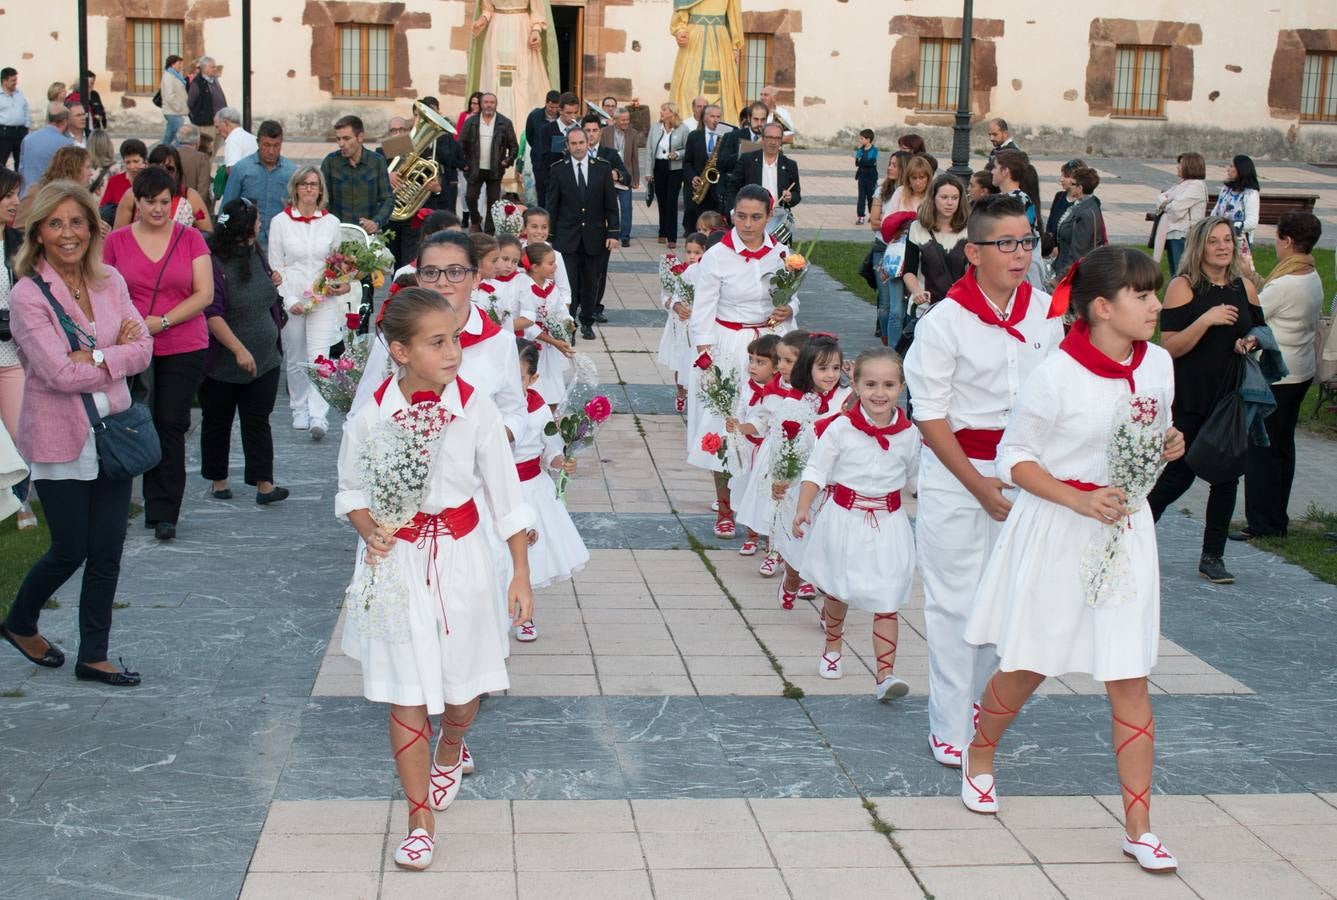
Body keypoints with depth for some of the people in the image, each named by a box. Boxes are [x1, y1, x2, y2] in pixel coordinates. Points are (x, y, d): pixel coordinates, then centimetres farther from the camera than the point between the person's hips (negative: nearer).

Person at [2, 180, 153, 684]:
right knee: (71, 550, 3)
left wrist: (92, 358, -16)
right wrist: (117, 352, -10)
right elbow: (60, 374, -19)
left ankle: (93, 656, 19)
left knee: (107, 551, 7)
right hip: (60, 439, -5)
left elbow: (143, 349, -3)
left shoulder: (109, 281, 3)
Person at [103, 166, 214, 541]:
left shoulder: (190, 238, 2)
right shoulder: (116, 241, 5)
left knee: (171, 427, -3)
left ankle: (164, 513, 3)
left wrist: (163, 321, -11)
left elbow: (205, 294, -2)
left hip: (184, 348, -1)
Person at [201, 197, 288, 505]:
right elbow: (211, 314, -23)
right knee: (217, 422, 10)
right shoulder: (212, 262, -18)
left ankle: (264, 483, 1)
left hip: (264, 360, 6)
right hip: (222, 363, -6)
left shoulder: (255, 254, 6)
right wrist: (239, 350, -26)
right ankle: (218, 479, 21)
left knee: (258, 421, 1)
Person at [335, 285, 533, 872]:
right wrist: (369, 531, -16)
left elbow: (505, 495, -3)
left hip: (460, 557, 1)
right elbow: (352, 491, 4)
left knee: (462, 682, 13)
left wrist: (521, 574, -2)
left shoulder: (475, 409, -11)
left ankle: (449, 753, 49)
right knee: (407, 693, 1)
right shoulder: (371, 415, -12)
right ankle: (420, 820, 14)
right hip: (396, 559, -1)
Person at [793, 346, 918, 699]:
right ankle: (833, 646, 44)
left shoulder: (909, 433, -4)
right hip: (844, 521, -1)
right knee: (837, 591, 18)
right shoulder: (839, 428, -13)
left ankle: (884, 674, -2)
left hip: (888, 524, 1)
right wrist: (803, 509, -20)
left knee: (886, 602, -3)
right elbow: (816, 471, -10)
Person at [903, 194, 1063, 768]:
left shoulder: (1046, 312, 1)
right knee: (956, 602, 1)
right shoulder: (945, 322, -13)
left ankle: (977, 704, 29)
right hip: (956, 473, -4)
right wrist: (979, 486, -14)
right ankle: (949, 729, 11)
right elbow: (929, 417, -10)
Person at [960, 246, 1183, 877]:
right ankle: (979, 755, 41)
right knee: (1028, 667, 11)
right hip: (1057, 533, -4)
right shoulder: (1058, 375, -18)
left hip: (1125, 529, 4)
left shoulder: (1157, 363, 1)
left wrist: (1168, 447, -7)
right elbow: (1014, 456, -11)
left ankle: (1139, 828, 8)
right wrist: (1081, 500, -22)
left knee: (1130, 678, 2)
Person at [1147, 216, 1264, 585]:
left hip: (1233, 397, 5)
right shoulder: (1183, 286, -9)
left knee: (1227, 475, 4)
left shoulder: (1245, 287, 7)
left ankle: (1212, 557, 14)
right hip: (1190, 399, -5)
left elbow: (1259, 333, 20)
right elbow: (1170, 347, -14)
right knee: (1180, 475, -1)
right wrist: (1206, 320, -25)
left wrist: (1251, 343, -2)